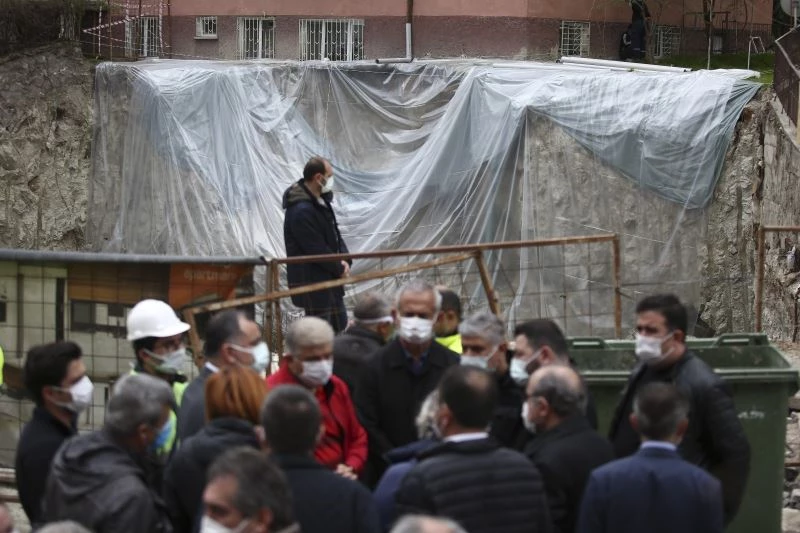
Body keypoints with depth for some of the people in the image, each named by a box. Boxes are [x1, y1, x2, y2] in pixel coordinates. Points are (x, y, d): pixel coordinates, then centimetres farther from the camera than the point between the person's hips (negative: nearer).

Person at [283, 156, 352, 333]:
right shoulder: (301, 211, -23)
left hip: (329, 277, 10)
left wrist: (345, 261, -3)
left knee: (339, 324, 17)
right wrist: (339, 268, -10)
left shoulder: (322, 201, 9)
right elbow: (316, 250, -22)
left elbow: (334, 233, 14)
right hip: (311, 280, -10)